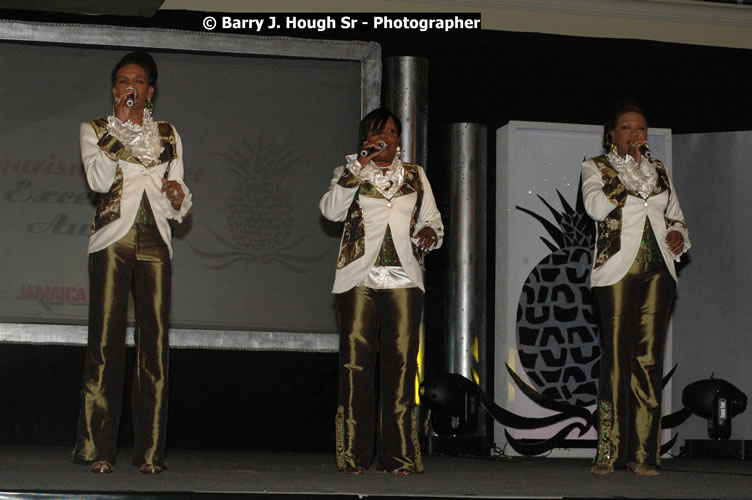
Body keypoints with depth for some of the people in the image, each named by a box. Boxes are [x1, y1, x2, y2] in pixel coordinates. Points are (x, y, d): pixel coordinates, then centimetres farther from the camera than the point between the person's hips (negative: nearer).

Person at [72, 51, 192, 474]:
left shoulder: (168, 135, 18)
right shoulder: (95, 130, 10)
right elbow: (99, 180, -9)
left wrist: (178, 198, -4)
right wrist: (119, 125, -8)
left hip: (155, 242, 2)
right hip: (113, 239, -2)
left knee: (154, 341, -4)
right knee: (106, 340, -8)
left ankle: (151, 450, -1)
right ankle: (97, 448, -4)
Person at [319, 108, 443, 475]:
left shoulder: (415, 176, 20)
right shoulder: (349, 173, 12)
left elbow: (433, 218, 20)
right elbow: (332, 210, -6)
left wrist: (429, 232, -3)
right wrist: (359, 166, -10)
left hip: (403, 279, 2)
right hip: (358, 279, -2)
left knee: (401, 364, -6)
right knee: (356, 364, -6)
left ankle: (398, 455, -3)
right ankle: (353, 455, -2)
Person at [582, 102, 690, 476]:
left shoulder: (659, 170, 20)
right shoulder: (596, 167, 7)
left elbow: (675, 215, 27)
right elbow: (596, 207, -12)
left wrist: (679, 234, 5)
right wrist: (631, 167, -9)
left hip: (658, 269, 4)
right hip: (618, 269, -4)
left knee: (650, 358, -2)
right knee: (616, 358, -7)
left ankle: (642, 453, -1)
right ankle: (608, 452, -4)